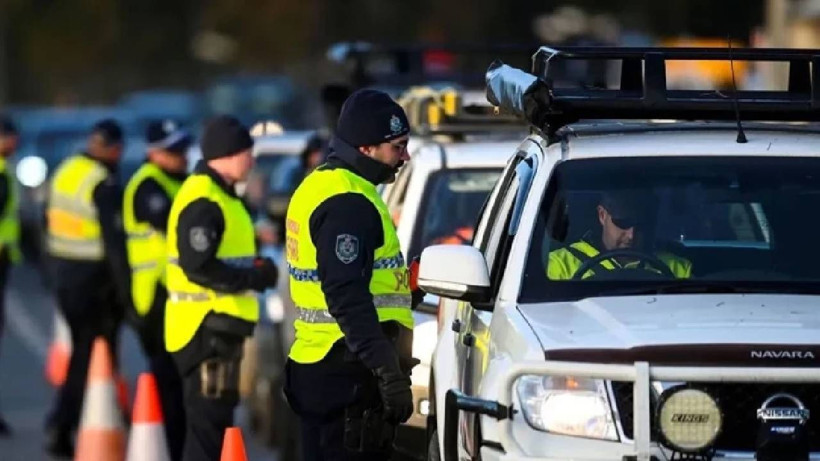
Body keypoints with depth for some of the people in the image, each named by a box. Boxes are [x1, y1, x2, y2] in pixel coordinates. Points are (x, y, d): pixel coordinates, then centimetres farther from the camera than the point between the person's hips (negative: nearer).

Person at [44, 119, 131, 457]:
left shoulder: (65, 172, 7)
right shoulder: (104, 185, -18)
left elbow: (49, 222, 16)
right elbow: (114, 242, -20)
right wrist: (124, 289, -15)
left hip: (64, 274, 8)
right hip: (93, 279, -8)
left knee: (82, 349, 18)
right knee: (91, 356, -1)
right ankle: (62, 427, -5)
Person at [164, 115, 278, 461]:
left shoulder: (218, 196, 17)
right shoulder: (203, 203, -17)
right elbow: (198, 267, -25)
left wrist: (255, 269, 6)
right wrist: (256, 278, -16)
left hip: (219, 326, 11)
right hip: (207, 327, -11)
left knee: (213, 419, 16)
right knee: (207, 420, -9)